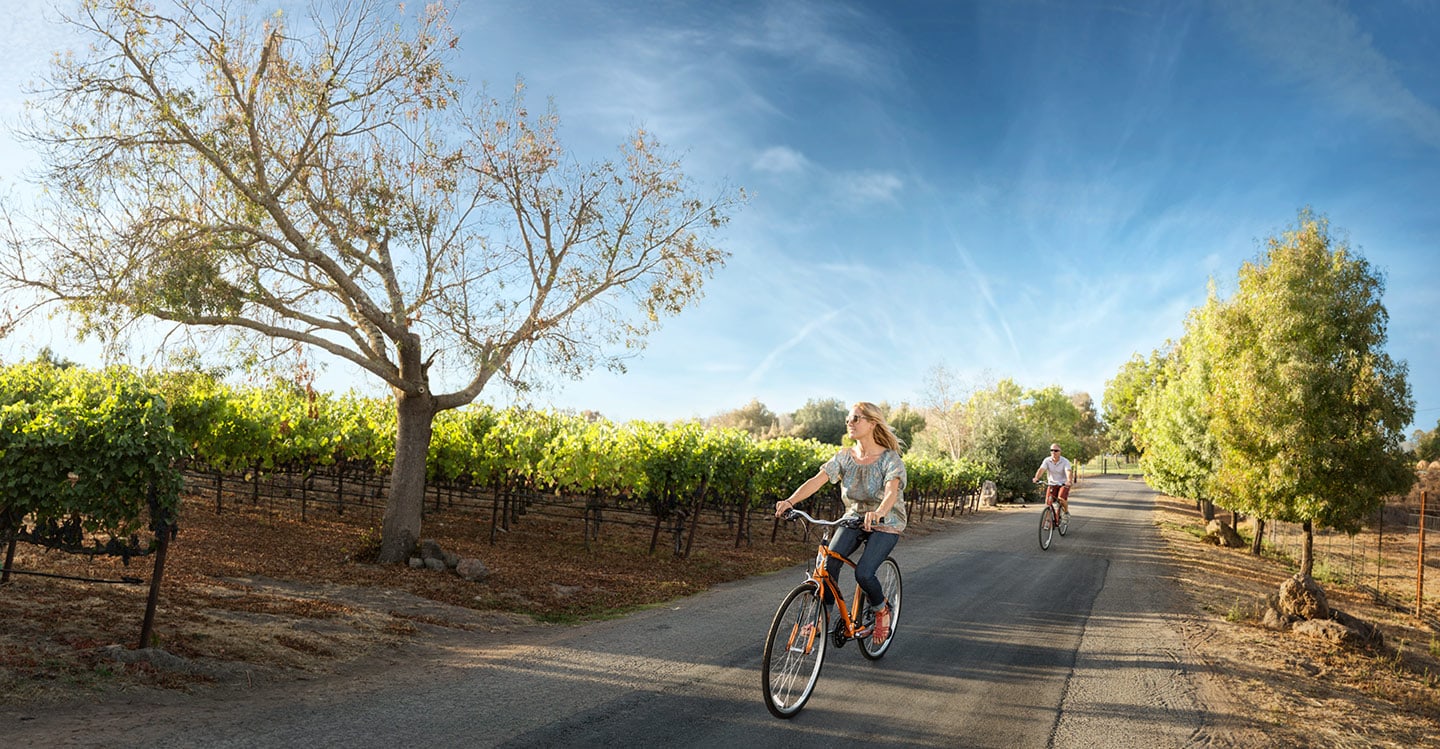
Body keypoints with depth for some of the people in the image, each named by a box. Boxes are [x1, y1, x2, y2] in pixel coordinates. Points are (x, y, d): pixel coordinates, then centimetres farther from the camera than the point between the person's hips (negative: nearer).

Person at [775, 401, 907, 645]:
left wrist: (878, 512, -56)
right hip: (854, 518, 4)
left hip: (886, 524, -4)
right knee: (829, 562, -19)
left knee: (863, 573, -22)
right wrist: (790, 501, -32)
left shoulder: (890, 458, -15)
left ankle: (882, 611, 9)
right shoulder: (844, 456, -3)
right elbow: (817, 480, -15)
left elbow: (891, 491, -33)